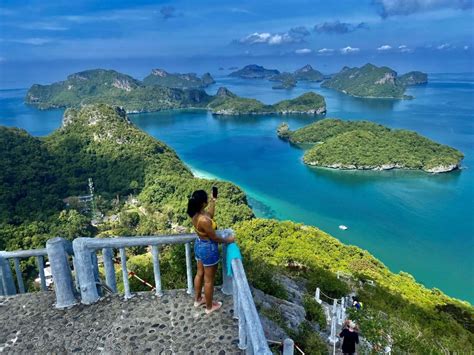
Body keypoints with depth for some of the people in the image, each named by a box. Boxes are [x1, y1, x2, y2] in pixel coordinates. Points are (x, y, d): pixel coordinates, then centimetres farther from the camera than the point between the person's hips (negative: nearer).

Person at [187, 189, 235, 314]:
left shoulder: (195, 213, -9)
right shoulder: (204, 220, -35)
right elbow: (214, 238, -22)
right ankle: (209, 307, 32)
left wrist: (213, 201, 13)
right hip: (208, 249, -9)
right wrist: (228, 240, -7)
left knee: (200, 273, 27)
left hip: (199, 245, 9)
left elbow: (209, 215, 12)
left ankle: (198, 299, 47)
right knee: (209, 280, 12)